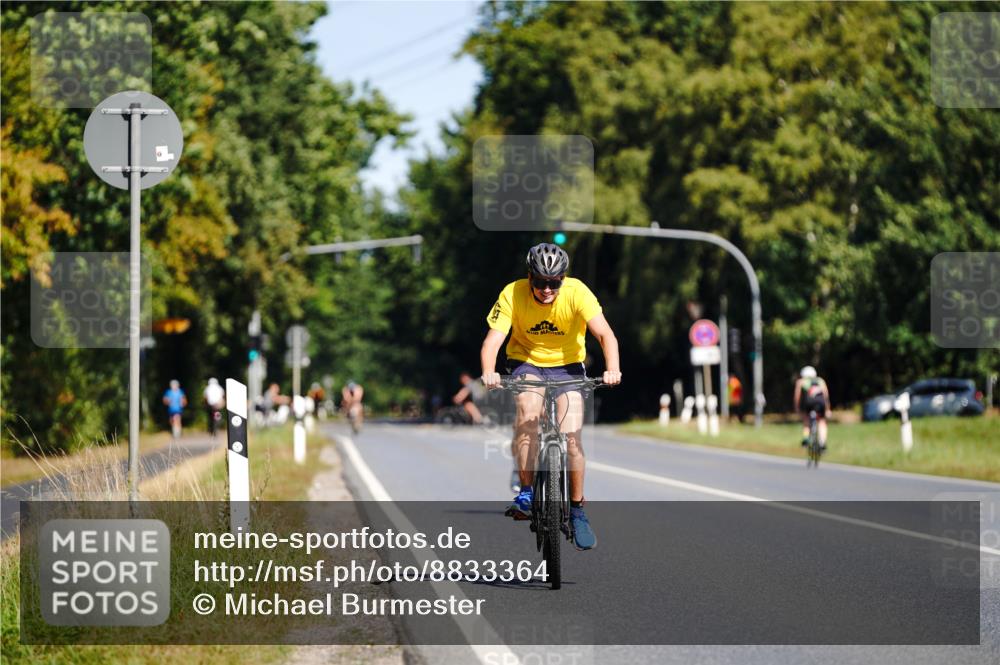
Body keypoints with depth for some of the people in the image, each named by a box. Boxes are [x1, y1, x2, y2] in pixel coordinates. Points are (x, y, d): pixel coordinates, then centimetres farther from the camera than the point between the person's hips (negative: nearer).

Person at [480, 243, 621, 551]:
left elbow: (605, 334, -30)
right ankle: (525, 491, -21)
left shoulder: (577, 292, -23)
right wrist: (489, 372, -49)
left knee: (572, 435, -14)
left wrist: (612, 369, -48)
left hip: (567, 364, 0)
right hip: (526, 361, 0)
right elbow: (492, 340, -29)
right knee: (528, 407, -31)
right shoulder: (513, 295, -22)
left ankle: (577, 510, 4)